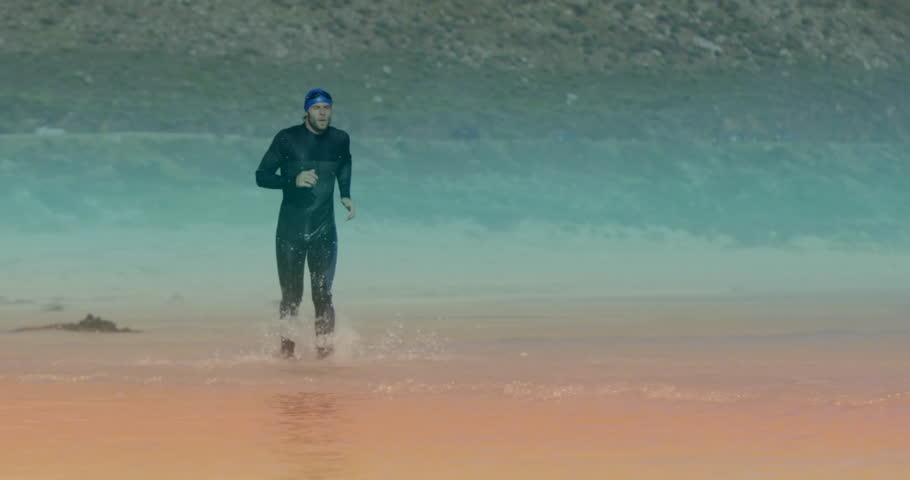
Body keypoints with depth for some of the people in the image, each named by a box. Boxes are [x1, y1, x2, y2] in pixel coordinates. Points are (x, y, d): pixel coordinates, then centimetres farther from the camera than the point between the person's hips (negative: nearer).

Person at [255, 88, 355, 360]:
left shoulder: (340, 140, 4)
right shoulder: (287, 139, -4)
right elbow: (261, 176, -3)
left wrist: (345, 195, 14)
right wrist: (294, 180, -19)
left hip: (324, 231, 1)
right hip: (290, 230, -1)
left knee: (323, 294, -10)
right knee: (291, 296, 1)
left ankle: (324, 348, -3)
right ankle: (286, 350, 16)